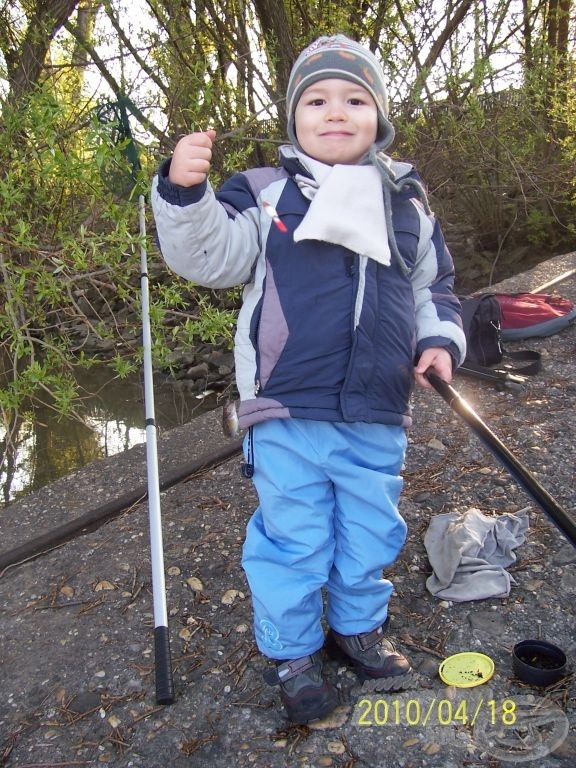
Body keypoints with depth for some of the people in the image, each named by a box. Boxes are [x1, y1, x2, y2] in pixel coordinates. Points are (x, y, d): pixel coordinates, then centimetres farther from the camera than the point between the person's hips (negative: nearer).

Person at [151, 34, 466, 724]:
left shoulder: (408, 206, 11)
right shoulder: (265, 194, 0)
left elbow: (433, 288, 19)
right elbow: (209, 254, -11)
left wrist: (440, 339, 2)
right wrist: (183, 192, -27)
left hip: (378, 419, 4)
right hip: (287, 414, -3)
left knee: (371, 531, 18)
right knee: (292, 538, 8)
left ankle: (358, 626, 43)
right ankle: (293, 652, 31)